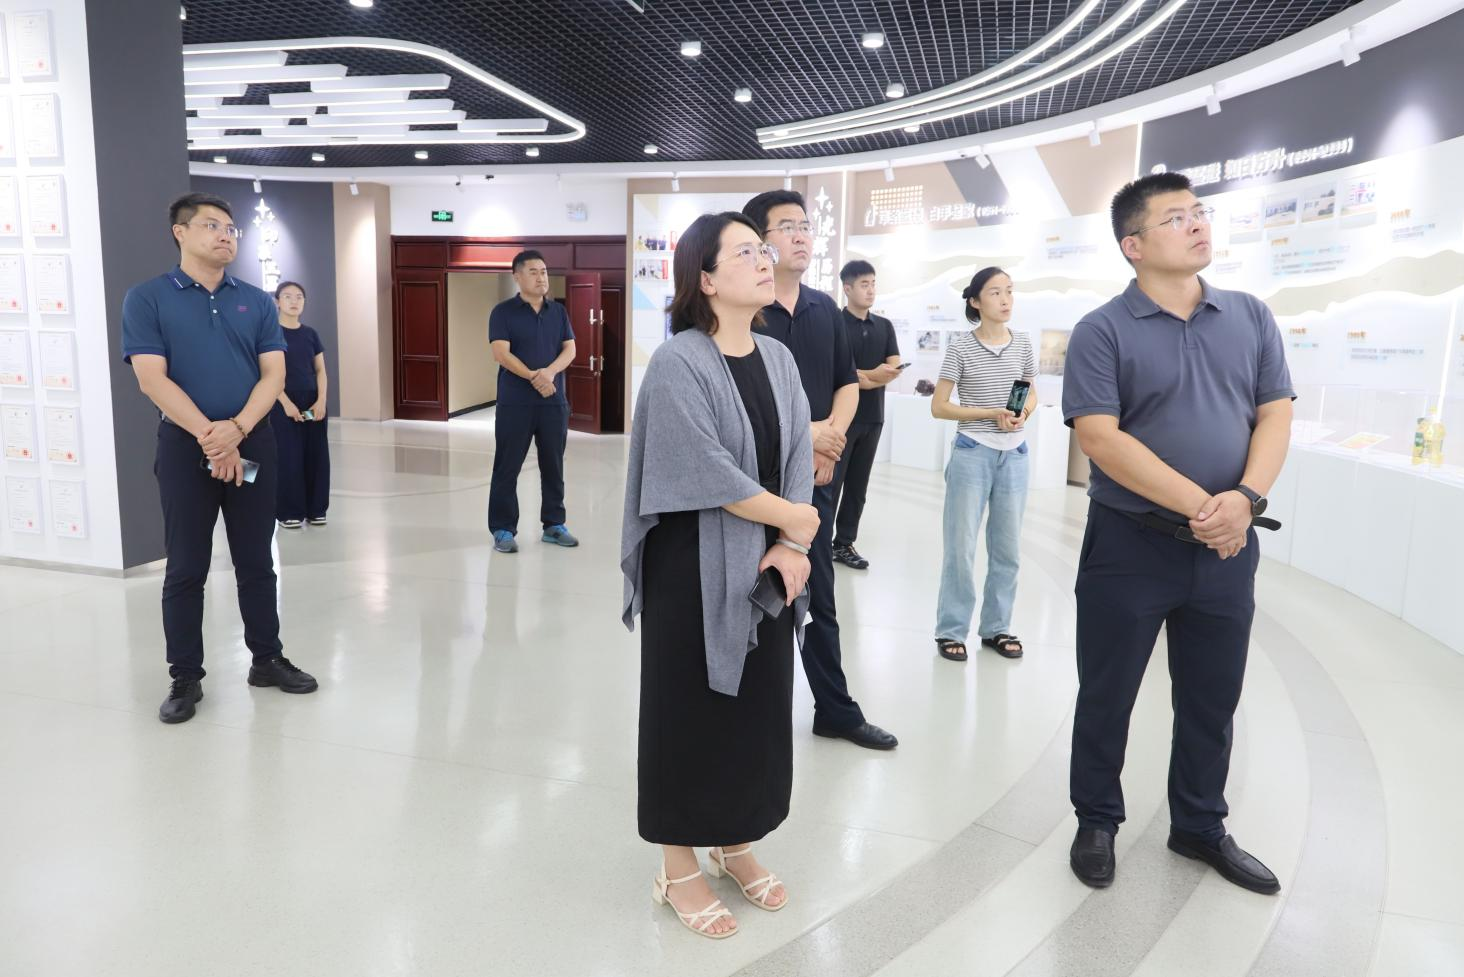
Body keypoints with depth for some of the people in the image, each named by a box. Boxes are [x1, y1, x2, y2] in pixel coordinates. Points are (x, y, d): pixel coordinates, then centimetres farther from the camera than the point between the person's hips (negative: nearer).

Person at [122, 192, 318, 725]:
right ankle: (185, 677, 16)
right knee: (186, 568, 4)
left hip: (252, 442, 3)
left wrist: (237, 428, -16)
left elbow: (273, 373, 0)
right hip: (184, 445, -2)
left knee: (256, 561, 10)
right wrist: (209, 436, -18)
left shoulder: (256, 301, 8)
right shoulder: (147, 298, -1)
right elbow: (152, 379, -10)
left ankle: (267, 659, 23)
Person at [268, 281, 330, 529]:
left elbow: (321, 370, 8)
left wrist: (321, 401, -6)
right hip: (283, 404, -4)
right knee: (288, 457, -2)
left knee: (316, 456, 5)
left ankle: (315, 509, 15)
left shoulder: (310, 334, 10)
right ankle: (289, 512, 8)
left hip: (313, 403, 4)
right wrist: (286, 404, -17)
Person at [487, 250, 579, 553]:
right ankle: (503, 529, 8)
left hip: (554, 402, 4)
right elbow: (501, 353, -11)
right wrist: (533, 377, -20)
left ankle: (554, 525, 20)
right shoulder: (503, 312, -2)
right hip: (515, 403, -4)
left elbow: (570, 349, 4)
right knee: (508, 467, 0)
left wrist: (550, 372, -15)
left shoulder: (558, 311, 11)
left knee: (553, 466, 9)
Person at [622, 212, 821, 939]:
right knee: (690, 711, 6)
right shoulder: (677, 363, -14)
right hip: (694, 569, -6)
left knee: (757, 708, 15)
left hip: (765, 567, 6)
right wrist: (795, 518, -9)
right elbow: (709, 472, -20)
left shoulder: (779, 359, 7)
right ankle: (677, 866, 25)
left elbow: (799, 455, 3)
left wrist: (790, 547, -10)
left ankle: (735, 844, 36)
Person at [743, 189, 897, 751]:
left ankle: (836, 711, 27)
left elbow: (847, 384, 15)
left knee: (818, 599, 15)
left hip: (817, 476, 6)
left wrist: (831, 434, -5)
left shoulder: (824, 309, 10)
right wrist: (799, 435, -17)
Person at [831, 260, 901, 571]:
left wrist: (860, 376, -14)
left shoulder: (884, 326, 12)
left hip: (872, 417, 6)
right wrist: (873, 375, -11)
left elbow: (895, 369, 2)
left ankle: (844, 544, 18)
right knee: (830, 482, -2)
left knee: (858, 485, 9)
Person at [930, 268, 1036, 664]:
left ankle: (996, 628, 23)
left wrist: (1023, 415, -8)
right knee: (961, 546, 1)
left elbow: (1032, 395, 16)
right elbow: (938, 407, -6)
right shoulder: (961, 348, -7)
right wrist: (991, 414, -16)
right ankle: (951, 630, 12)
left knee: (1008, 547, 10)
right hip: (973, 453, -4)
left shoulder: (1023, 344, 4)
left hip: (1014, 454, 4)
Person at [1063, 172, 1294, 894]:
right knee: (1106, 695, 9)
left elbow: (1276, 414, 3)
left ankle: (1200, 826, 36)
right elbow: (1099, 437, -17)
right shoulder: (1102, 332, -8)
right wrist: (1198, 505, -21)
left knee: (1212, 699, 16)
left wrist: (1245, 498, -15)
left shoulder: (1251, 318, 7)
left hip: (1228, 548, 4)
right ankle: (1096, 821, 30)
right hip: (1129, 545, -4)